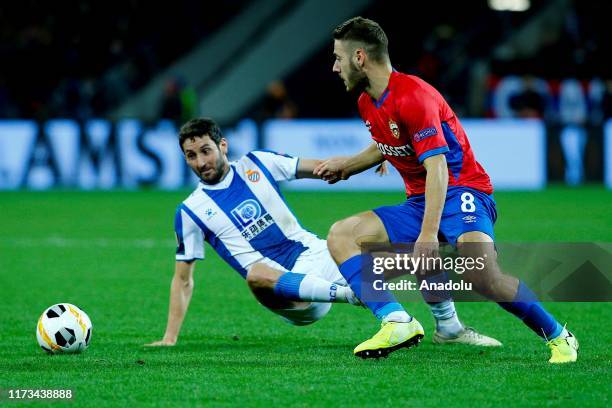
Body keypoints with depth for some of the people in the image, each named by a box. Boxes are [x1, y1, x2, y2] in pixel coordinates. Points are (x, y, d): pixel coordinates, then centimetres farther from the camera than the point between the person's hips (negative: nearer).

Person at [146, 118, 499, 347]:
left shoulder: (255, 165, 5)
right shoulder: (192, 211, 0)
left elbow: (319, 167, 7)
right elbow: (183, 279, 5)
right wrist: (170, 338, -3)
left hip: (313, 253, 4)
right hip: (284, 287, -4)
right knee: (256, 273, -41)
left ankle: (451, 328, 3)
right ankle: (352, 294, -53)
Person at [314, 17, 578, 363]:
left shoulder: (412, 96, -19)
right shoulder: (367, 102, 9)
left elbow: (436, 167, -26)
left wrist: (429, 233, -33)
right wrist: (348, 165, 20)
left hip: (461, 191, -9)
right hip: (419, 201, 9)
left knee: (482, 277, -33)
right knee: (341, 235, -7)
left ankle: (560, 338, -13)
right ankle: (398, 322, -23)